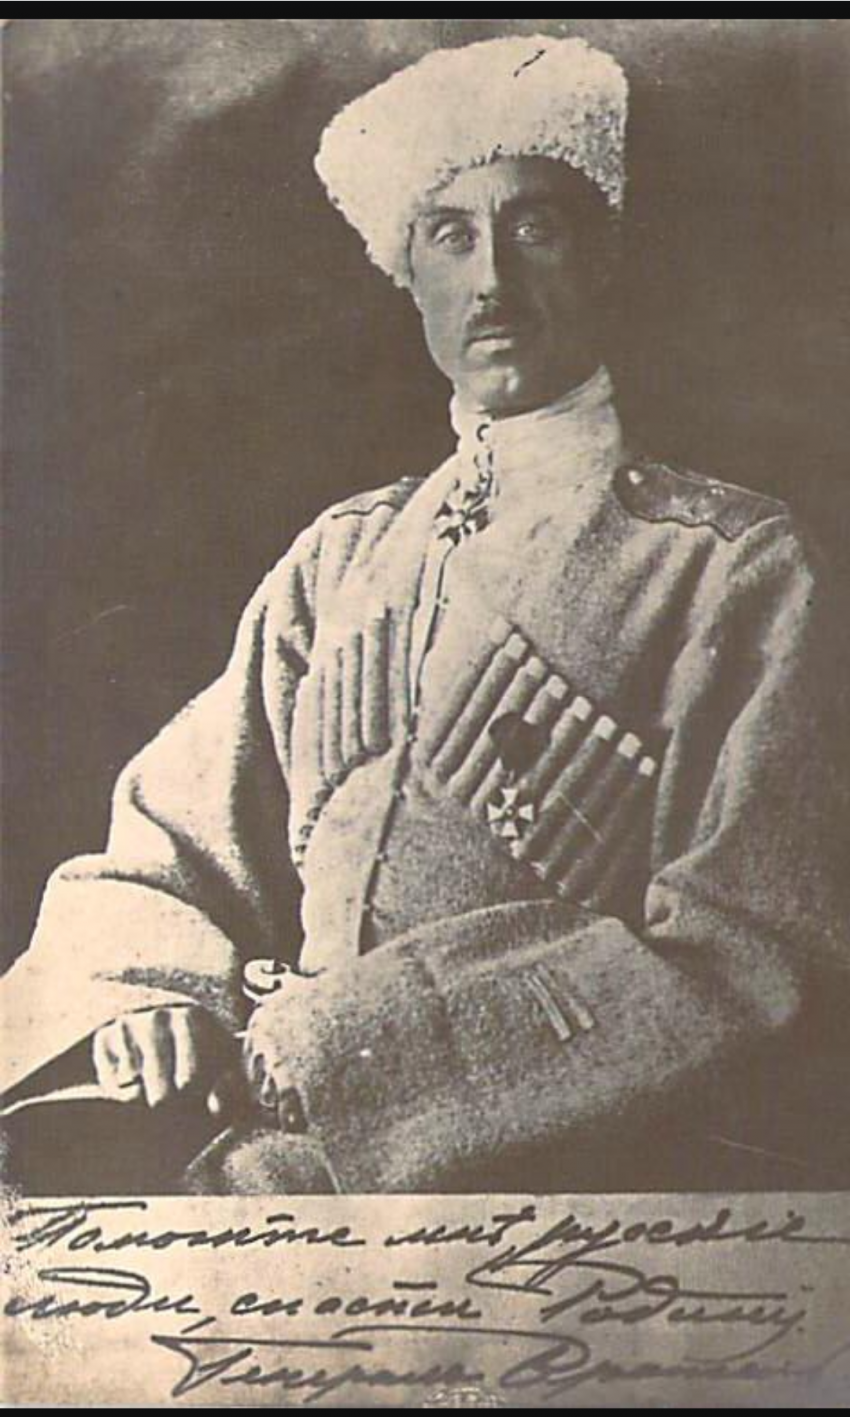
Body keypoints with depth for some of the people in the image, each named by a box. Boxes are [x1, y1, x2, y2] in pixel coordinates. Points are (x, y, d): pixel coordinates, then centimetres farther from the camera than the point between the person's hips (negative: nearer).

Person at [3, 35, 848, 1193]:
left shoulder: (736, 566, 2)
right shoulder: (342, 556, 16)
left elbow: (740, 956, -7)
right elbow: (161, 847, 16)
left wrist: (343, 1052, -14)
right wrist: (144, 991, -8)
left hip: (542, 1165, -3)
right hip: (283, 1120, 4)